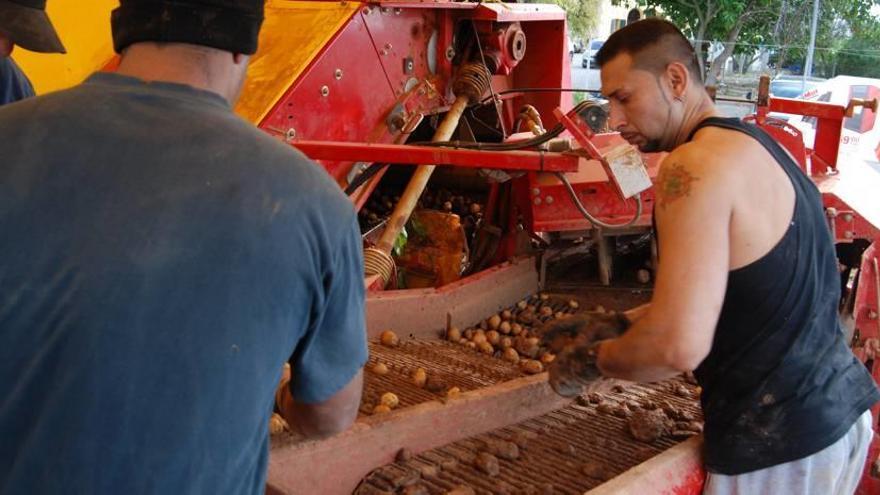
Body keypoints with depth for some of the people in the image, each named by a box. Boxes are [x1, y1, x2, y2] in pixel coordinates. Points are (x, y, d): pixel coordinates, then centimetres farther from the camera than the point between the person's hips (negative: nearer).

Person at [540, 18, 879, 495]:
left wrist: (591, 359, -10)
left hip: (778, 445, -9)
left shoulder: (696, 165, -21)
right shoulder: (754, 144, 9)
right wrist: (615, 326, 14)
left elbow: (678, 347, -27)